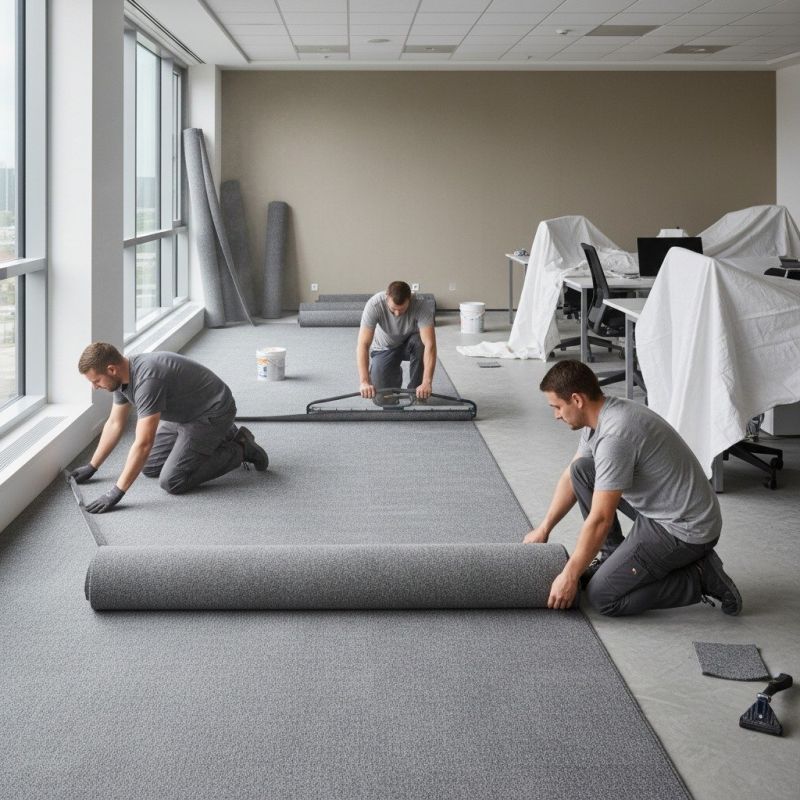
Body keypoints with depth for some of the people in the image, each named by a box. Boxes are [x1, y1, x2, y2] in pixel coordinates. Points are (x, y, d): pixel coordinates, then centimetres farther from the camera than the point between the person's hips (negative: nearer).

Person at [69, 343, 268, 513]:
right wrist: (91, 467, 14)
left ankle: (239, 450, 1)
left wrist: (116, 492, -35)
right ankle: (221, 439, 22)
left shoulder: (147, 380, -34)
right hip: (185, 415, 10)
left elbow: (143, 444, -37)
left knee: (172, 481, -16)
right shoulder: (122, 376, -4)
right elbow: (114, 424, 12)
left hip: (212, 413, -10)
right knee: (149, 467, 11)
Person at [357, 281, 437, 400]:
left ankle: (416, 391, -13)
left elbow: (430, 344, -41)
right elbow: (363, 344, -36)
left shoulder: (421, 306, -34)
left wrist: (427, 383, -53)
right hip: (385, 348, 0)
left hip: (409, 344, 0)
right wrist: (365, 382, -48)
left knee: (420, 343, -35)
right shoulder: (374, 305, -33)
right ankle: (395, 373, 19)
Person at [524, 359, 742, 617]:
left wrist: (569, 577, -16)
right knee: (582, 470, 9)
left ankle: (700, 578, -4)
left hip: (686, 529, -10)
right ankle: (613, 556, 17)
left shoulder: (615, 435, -27)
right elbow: (571, 478, 20)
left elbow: (600, 521, -25)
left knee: (602, 597, -11)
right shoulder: (601, 417, 4)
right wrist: (543, 528, 22)